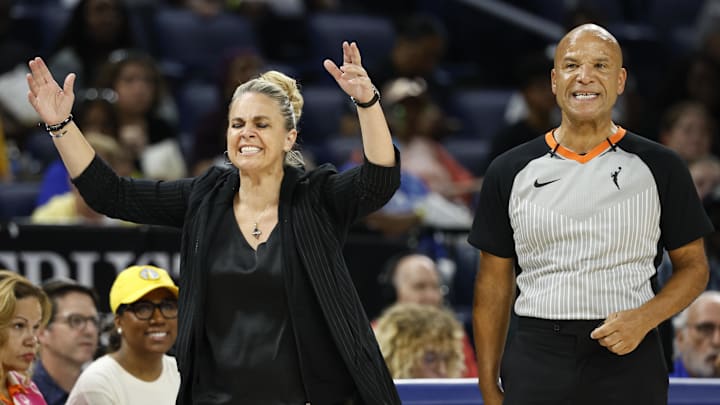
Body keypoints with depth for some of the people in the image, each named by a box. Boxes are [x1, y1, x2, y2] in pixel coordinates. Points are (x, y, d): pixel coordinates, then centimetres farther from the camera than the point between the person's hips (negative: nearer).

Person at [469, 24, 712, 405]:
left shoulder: (660, 168, 3)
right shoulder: (510, 172, 6)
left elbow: (693, 265, 7)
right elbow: (494, 285, 8)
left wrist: (643, 319, -12)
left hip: (629, 361, -1)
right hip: (536, 359, 1)